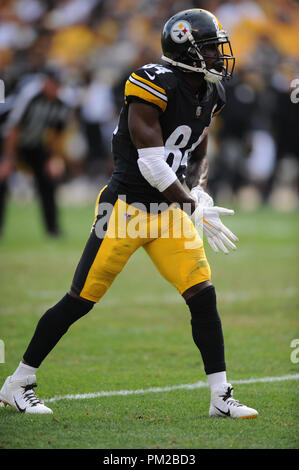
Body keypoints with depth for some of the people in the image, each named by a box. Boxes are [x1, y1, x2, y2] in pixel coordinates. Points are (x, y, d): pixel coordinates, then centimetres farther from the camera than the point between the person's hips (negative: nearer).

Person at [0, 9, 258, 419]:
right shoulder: (154, 86, -18)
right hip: (127, 207, -7)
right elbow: (152, 163, -22)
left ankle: (221, 397, 4)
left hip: (170, 211, 7)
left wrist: (199, 192, -1)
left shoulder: (208, 95, 8)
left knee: (203, 297, -3)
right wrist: (197, 209, -18)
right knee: (81, 300, -3)